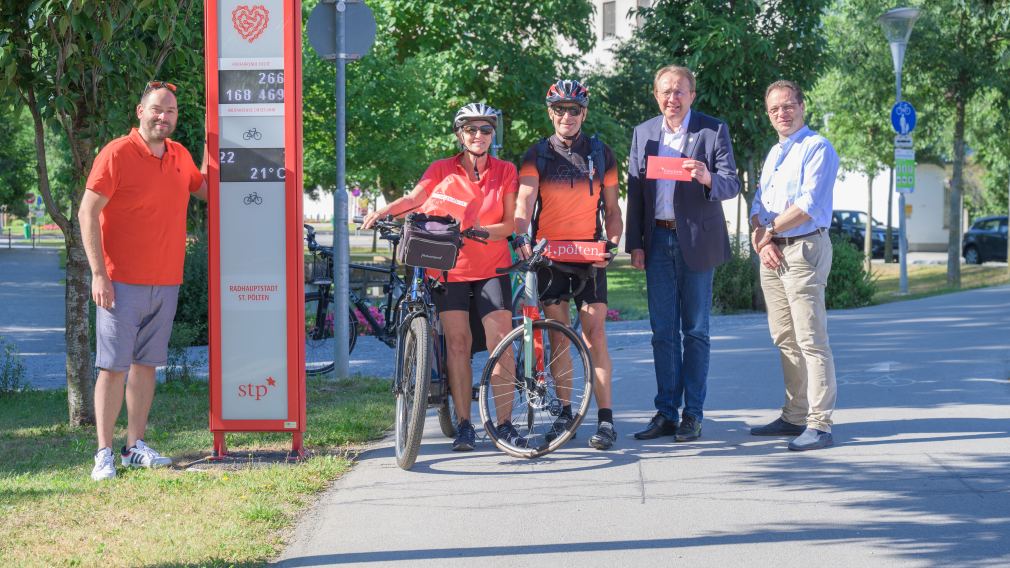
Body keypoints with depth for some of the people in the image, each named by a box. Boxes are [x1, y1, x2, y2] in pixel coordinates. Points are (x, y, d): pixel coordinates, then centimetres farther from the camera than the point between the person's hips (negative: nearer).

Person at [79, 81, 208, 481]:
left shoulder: (180, 156, 10)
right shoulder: (117, 154, -9)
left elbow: (207, 190, 30)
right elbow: (87, 213, -11)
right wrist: (98, 274, -16)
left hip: (166, 283, 6)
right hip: (123, 282, -6)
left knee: (146, 363, 10)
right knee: (113, 366, -4)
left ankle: (135, 447, 17)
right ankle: (104, 453, -1)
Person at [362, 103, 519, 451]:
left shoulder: (505, 172, 5)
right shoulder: (443, 170, 4)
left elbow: (509, 224, -2)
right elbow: (414, 199, -11)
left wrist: (477, 230, -20)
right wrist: (383, 212, -30)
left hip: (492, 269, 0)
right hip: (450, 267, 0)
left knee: (500, 342, -9)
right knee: (457, 343, -6)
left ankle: (504, 423, -4)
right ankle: (463, 425, -2)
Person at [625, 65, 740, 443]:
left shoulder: (713, 130, -1)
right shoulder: (643, 133, 10)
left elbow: (732, 185, -6)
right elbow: (634, 191, 11)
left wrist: (709, 179, -28)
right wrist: (634, 244, 4)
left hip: (696, 240, -3)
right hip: (658, 241, 3)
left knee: (695, 330, 1)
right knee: (663, 332, 5)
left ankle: (692, 415, 4)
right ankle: (666, 413, 9)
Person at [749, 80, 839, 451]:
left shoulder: (817, 148, -7)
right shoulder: (773, 153, 20)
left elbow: (809, 205, -17)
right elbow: (758, 206, 16)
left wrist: (770, 231, -6)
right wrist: (762, 240, -3)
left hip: (804, 249, -9)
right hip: (772, 253, 9)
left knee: (810, 340, -10)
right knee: (785, 340, 10)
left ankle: (819, 425, -11)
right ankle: (794, 417, 16)